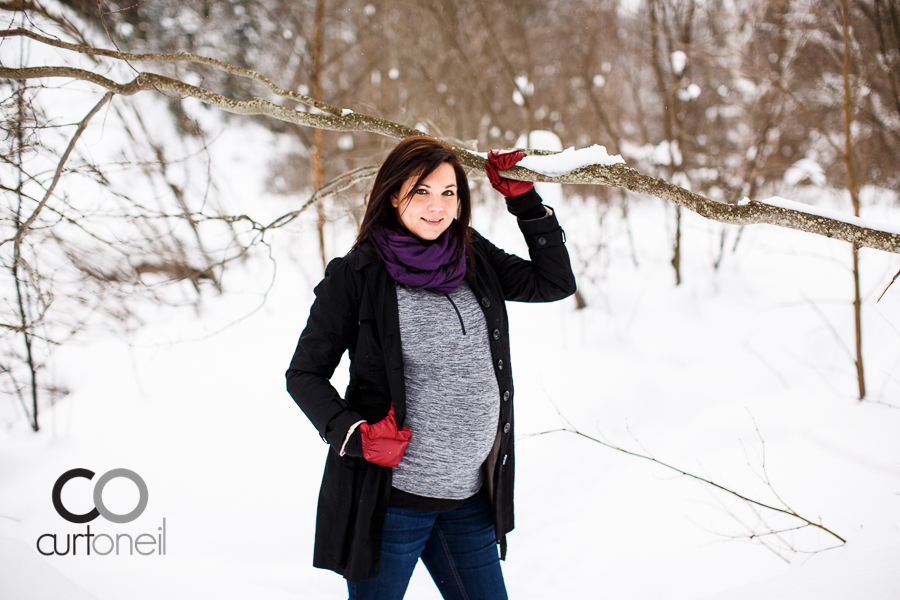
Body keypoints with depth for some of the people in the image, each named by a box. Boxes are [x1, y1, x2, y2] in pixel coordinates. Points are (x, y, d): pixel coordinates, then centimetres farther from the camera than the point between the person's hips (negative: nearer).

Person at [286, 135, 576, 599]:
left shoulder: (475, 259, 5)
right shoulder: (356, 275, -8)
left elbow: (554, 283, 8)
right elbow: (304, 373, -3)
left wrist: (524, 199, 2)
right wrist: (354, 433, -17)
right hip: (388, 497, -4)